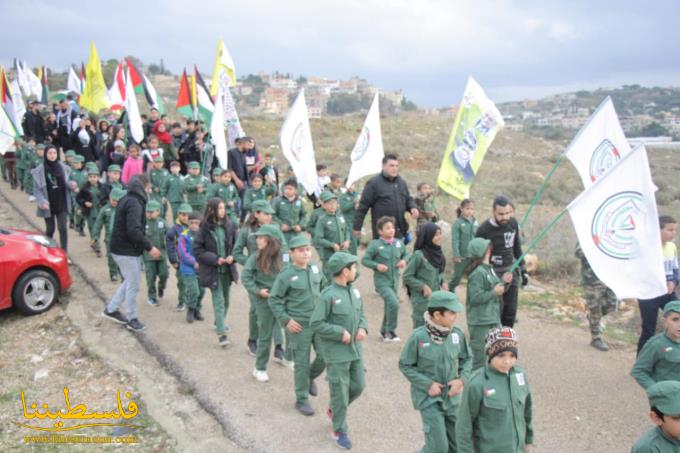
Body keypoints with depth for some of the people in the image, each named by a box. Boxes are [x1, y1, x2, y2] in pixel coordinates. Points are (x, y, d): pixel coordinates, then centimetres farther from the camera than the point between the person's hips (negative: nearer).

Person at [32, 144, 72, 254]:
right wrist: (42, 202, -17)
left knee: (63, 228, -4)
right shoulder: (39, 170, -6)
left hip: (62, 203, 1)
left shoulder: (64, 168, 1)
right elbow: (36, 188, -5)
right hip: (48, 205, -1)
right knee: (50, 229, 9)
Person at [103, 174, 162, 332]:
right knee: (133, 285, 2)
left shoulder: (127, 200, 12)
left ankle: (111, 309, 29)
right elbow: (134, 230, -29)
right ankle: (132, 319, 13)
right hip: (127, 251, -10)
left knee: (130, 282, 21)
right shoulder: (134, 203, -20)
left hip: (122, 248, 10)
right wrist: (149, 247, -24)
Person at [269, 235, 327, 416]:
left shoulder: (315, 268, 1)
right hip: (299, 325, -4)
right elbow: (274, 300, -7)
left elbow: (324, 287, 17)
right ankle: (302, 400, 22)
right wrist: (286, 320, -13)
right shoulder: (286, 275, -13)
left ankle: (311, 377, 34)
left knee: (325, 356, 3)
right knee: (302, 364, 5)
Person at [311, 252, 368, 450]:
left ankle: (334, 410, 41)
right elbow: (316, 324, -16)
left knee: (358, 385, 16)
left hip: (355, 349, 7)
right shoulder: (328, 295, -19)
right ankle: (340, 431, 22)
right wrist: (340, 333, -19)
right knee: (340, 391, 3)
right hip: (336, 352, -7)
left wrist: (363, 328, -7)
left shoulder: (354, 291, 2)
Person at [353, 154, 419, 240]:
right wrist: (357, 227, -6)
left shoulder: (402, 183, 12)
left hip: (400, 231, 6)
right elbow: (363, 206, -6)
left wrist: (413, 208, 0)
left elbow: (408, 199, 24)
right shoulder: (374, 183, -7)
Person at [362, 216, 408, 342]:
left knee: (389, 306, 17)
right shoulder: (375, 245, -12)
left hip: (395, 281, 5)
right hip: (382, 281, -5)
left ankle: (385, 330, 38)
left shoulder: (399, 243, 1)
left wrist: (404, 260, -3)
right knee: (394, 303, -20)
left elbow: (406, 254, 18)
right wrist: (377, 265, -20)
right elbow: (365, 260, -7)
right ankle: (391, 331, -1)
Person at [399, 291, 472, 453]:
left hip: (452, 397, 5)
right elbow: (405, 365, -9)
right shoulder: (418, 337, -18)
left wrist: (462, 379, -8)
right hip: (429, 398, -4)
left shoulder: (457, 334, -8)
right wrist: (427, 384, -15)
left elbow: (467, 359, 8)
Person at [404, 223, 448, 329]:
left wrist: (442, 282, -1)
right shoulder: (418, 255, -18)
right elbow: (407, 277, -12)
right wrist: (423, 287, -17)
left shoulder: (438, 253, 0)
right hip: (421, 299, -6)